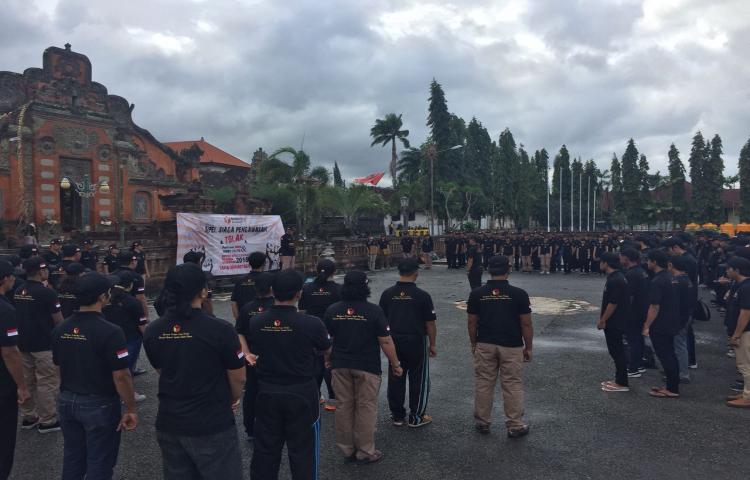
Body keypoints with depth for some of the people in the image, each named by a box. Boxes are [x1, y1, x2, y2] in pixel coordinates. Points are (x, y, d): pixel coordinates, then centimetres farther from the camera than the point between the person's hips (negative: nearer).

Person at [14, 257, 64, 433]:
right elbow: (58, 320, -11)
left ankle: (28, 417, 24)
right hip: (44, 344, -8)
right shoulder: (46, 292, -17)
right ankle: (47, 421, 5)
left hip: (23, 342, 8)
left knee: (27, 381, 15)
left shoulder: (17, 292, 7)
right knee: (47, 383, 0)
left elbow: (17, 316, 16)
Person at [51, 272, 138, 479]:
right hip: (100, 405, -6)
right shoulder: (110, 332, -22)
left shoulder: (60, 329, -1)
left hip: (67, 402, 7)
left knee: (72, 459, 20)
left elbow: (59, 367, 11)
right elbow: (121, 376, -22)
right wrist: (131, 409, -12)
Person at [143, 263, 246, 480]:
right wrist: (232, 400, 12)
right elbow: (238, 378, -8)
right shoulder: (220, 329, -20)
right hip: (213, 427, -5)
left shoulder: (152, 331, -5)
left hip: (168, 424, 5)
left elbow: (163, 371, 10)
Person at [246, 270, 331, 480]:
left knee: (265, 449, 16)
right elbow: (328, 350, 1)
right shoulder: (311, 324, -18)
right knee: (303, 451, 10)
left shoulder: (255, 322, -8)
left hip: (267, 394, 3)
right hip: (302, 395, -3)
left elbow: (252, 354, 7)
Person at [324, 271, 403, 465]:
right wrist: (396, 364, 0)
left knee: (344, 406, 13)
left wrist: (329, 359, 27)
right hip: (367, 367, -4)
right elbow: (385, 341, -12)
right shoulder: (374, 311, -13)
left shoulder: (332, 310, 0)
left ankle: (347, 449, 24)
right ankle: (365, 452, 14)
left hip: (340, 365, 4)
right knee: (366, 408, 6)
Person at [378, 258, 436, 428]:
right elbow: (430, 323, -8)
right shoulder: (422, 296, -12)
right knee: (418, 379, 10)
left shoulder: (387, 294, -2)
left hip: (394, 342, 4)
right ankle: (416, 417, 17)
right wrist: (433, 344, 4)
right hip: (416, 342, -3)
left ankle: (397, 416, 22)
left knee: (395, 379, 13)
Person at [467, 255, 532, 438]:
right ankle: (515, 426, 15)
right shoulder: (518, 294, -9)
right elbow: (526, 324, -6)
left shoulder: (476, 294, -4)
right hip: (511, 346, -2)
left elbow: (471, 323, 1)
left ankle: (482, 422, 22)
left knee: (483, 384, 12)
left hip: (484, 345, 2)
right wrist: (528, 347, 5)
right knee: (513, 386, 8)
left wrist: (473, 344, 14)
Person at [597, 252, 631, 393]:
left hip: (614, 323, -10)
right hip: (615, 322, 10)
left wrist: (602, 321, -15)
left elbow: (613, 304, -23)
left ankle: (622, 383, 6)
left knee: (617, 351, -2)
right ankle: (619, 379, 25)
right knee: (616, 351, 16)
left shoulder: (615, 281, -22)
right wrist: (602, 318, 18)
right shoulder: (616, 277, 10)